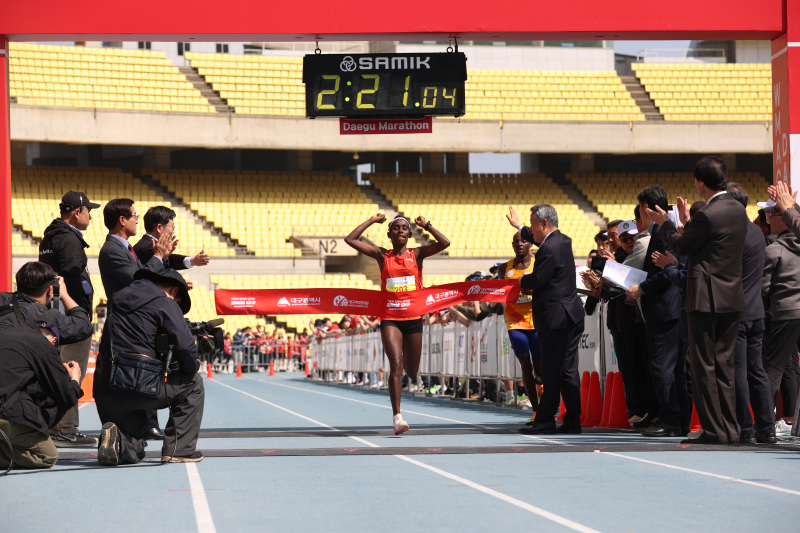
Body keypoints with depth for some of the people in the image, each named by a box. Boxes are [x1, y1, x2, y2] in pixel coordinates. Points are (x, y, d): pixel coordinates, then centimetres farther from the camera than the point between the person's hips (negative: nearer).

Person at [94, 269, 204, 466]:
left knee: (134, 453, 25)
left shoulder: (121, 298, 21)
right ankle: (179, 449, 10)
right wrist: (193, 367, 12)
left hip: (104, 394, 7)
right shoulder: (166, 304, 0)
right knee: (193, 384, 19)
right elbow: (185, 347, -10)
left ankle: (116, 439, -8)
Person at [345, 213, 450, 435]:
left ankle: (412, 375, 52)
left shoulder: (417, 255, 5)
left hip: (413, 318, 2)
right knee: (396, 365, -19)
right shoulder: (382, 255, 5)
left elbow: (444, 243, -9)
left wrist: (426, 225, 0)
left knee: (412, 371, 12)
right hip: (390, 319, -2)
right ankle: (397, 416, -21)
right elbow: (350, 240, 0)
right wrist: (371, 221, 4)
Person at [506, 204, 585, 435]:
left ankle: (545, 420, -3)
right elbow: (541, 240, 35)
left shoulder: (550, 249, -17)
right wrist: (519, 227, 48)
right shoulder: (563, 241, 14)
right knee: (568, 370, 9)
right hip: (571, 315, 10)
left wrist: (522, 281, 3)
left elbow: (537, 280, -20)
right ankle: (572, 420, 10)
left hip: (556, 318, -10)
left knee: (552, 371, -6)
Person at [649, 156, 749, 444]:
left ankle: (713, 430, -4)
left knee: (704, 366, -3)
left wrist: (665, 224, 11)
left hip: (707, 299, -8)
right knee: (724, 364, 12)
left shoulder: (708, 215, -17)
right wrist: (687, 222, 24)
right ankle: (730, 429, 12)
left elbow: (682, 246, -5)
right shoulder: (738, 210, 9)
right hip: (733, 299, 8)